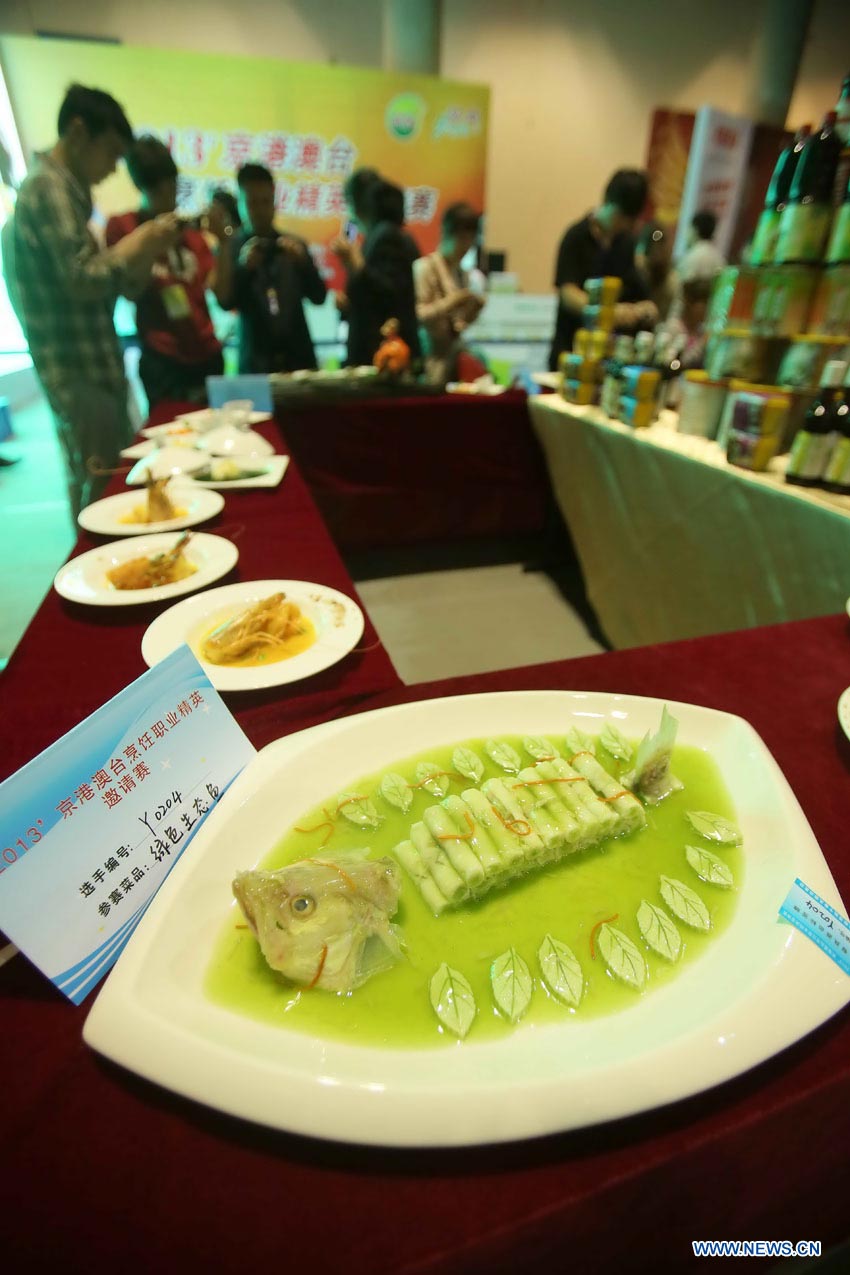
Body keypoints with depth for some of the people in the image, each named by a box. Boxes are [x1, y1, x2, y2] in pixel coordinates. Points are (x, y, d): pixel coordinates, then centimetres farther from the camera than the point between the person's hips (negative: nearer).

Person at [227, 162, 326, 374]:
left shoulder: (294, 246, 12)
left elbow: (318, 297, 6)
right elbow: (225, 302, -5)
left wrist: (302, 260, -10)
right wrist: (243, 267, -20)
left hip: (299, 357, 3)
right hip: (255, 362, -2)